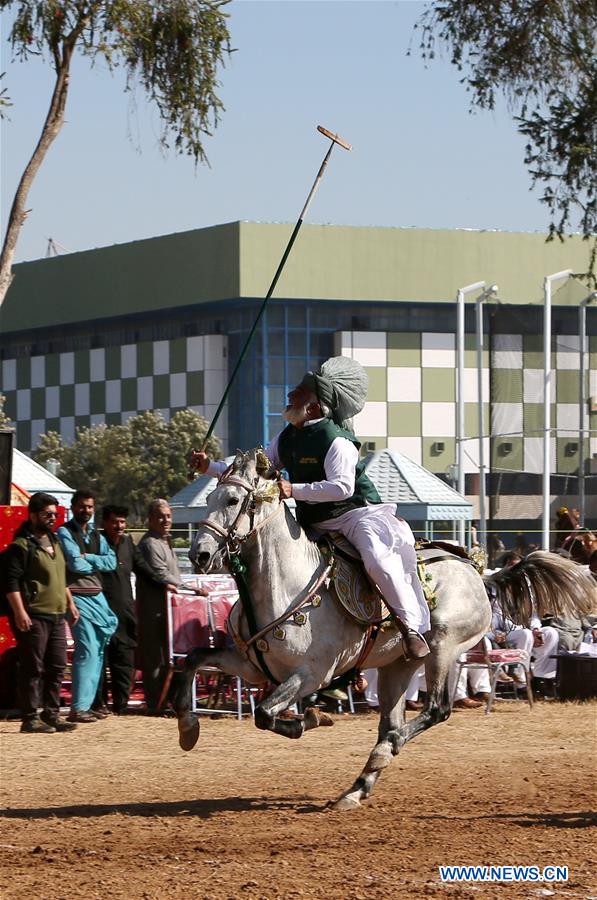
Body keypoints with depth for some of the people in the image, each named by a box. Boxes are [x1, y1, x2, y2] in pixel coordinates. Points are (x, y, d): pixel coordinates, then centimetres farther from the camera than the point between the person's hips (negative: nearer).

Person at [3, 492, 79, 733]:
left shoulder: (53, 542, 19)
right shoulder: (21, 546, -9)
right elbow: (12, 582, -15)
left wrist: (69, 603, 23)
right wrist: (19, 612, -22)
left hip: (57, 615, 9)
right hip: (33, 617, -9)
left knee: (57, 666, 10)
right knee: (32, 668, -6)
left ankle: (51, 714, 17)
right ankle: (30, 718, -4)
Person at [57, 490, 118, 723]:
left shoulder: (96, 535, 18)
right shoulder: (64, 532, -4)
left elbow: (111, 562, 4)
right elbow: (75, 564, -15)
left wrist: (88, 558, -11)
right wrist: (97, 563, 1)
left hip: (97, 596, 7)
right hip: (78, 596, -7)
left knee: (98, 651, 7)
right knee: (87, 650, -14)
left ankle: (87, 704, 13)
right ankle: (78, 708, -13)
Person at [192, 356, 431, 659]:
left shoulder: (336, 440, -18)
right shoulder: (287, 438, 7)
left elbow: (342, 487, -28)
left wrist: (294, 490, -31)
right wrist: (210, 467, 10)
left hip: (356, 513, -8)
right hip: (315, 525, 8)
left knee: (378, 559, -32)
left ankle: (414, 627, -22)